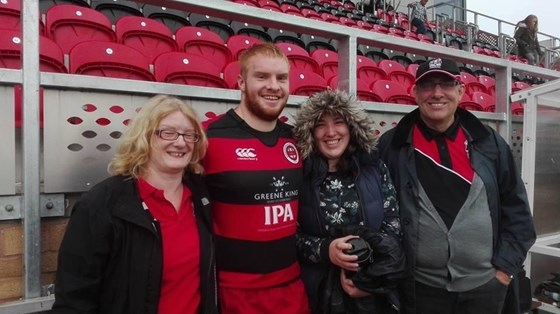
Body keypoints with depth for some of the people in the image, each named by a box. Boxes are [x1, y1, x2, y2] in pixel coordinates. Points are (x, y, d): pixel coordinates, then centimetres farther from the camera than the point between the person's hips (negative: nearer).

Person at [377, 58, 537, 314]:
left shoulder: (490, 143, 2)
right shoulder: (391, 147, -6)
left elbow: (516, 210, 6)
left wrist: (505, 268, 1)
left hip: (486, 286, 3)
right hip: (420, 288, -2)